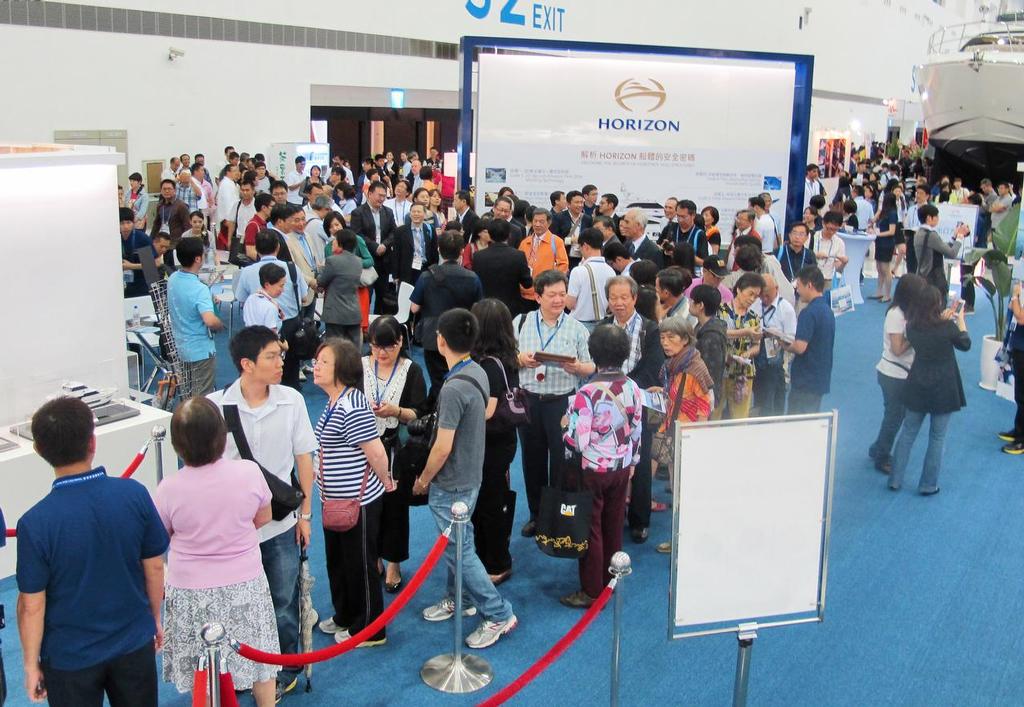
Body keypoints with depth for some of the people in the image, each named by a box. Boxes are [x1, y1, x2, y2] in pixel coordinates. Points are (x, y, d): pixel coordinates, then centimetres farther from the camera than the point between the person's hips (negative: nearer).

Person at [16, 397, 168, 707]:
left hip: (71, 657, -2)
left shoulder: (35, 523, -24)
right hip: (134, 643, 2)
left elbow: (32, 605, -15)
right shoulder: (135, 494, -17)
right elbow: (154, 568, -5)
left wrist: (31, 663, 1)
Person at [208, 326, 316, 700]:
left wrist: (305, 514, 4)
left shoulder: (292, 400, -7)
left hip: (281, 522, 1)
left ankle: (286, 672, 33)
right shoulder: (217, 406, -12)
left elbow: (304, 458, 2)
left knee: (283, 604, 12)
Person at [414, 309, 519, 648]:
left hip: (452, 484, -9)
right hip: (469, 474, 9)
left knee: (459, 550, 3)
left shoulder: (454, 388, -28)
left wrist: (424, 479, -7)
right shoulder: (478, 372, -1)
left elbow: (443, 446, -26)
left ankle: (499, 615, 11)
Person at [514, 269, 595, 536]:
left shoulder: (577, 329, 0)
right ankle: (536, 515, 28)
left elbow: (591, 368, 2)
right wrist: (521, 360, -13)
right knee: (532, 459, 13)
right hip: (528, 401, 2)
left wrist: (577, 367, -19)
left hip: (562, 402, -2)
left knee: (561, 461, 3)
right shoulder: (522, 322, 4)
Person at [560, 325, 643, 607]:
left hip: (593, 470, -6)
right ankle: (610, 582, 32)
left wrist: (564, 427, -2)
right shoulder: (633, 388, -4)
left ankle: (592, 591, 15)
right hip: (622, 467, 6)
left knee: (591, 528, 6)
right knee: (614, 525, 18)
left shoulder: (588, 392, -24)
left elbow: (576, 441, -23)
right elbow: (637, 431, 6)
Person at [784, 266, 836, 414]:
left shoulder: (809, 312, -19)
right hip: (821, 379, 9)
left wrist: (785, 345, -6)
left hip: (805, 381, -9)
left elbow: (800, 347, -25)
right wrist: (791, 343, 11)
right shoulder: (828, 310, 11)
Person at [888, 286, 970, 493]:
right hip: (943, 389, -3)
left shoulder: (912, 327, -7)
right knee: (937, 438, 9)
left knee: (907, 433, 14)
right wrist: (960, 320, 15)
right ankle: (928, 485, 15)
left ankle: (895, 480, 17)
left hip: (917, 387, 4)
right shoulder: (947, 327, -18)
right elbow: (965, 344, 2)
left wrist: (944, 318, 17)